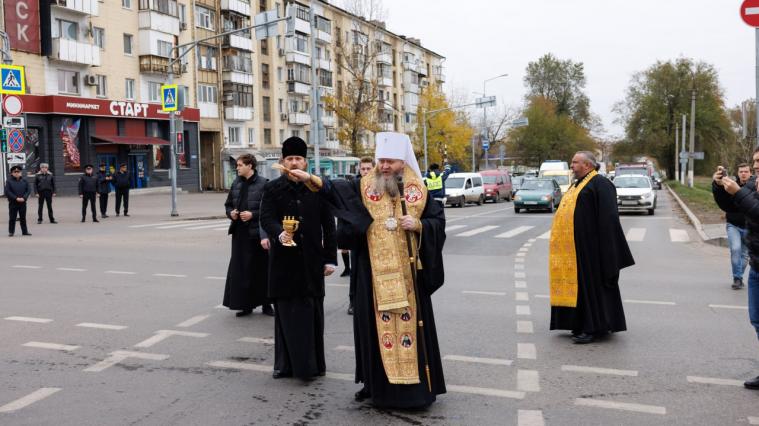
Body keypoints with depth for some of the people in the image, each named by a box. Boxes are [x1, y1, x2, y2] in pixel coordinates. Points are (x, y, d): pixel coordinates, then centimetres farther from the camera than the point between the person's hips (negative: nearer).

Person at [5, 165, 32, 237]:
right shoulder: (9, 181, -1)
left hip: (23, 202, 2)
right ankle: (11, 232, 9)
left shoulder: (24, 181, 6)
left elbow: (29, 190, 2)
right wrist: (16, 198, -16)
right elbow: (7, 192, -8)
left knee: (23, 218, 9)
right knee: (12, 218, 1)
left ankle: (25, 231, 15)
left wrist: (24, 198, -12)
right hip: (13, 203, -2)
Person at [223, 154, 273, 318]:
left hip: (257, 232, -5)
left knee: (260, 268, 3)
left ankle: (265, 304, 16)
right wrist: (231, 213, -1)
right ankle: (245, 304, 15)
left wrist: (253, 215, -18)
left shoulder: (263, 183, -8)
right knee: (240, 269, 5)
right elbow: (228, 204, 19)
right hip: (240, 232, 5)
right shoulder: (236, 184, 10)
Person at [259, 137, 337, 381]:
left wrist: (330, 258, 1)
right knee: (286, 313, 5)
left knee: (312, 312, 6)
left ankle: (313, 363, 17)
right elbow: (266, 218, -9)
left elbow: (328, 225, 4)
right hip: (284, 261, 0)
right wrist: (279, 234, -31)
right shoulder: (272, 189, 2)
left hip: (311, 261, 1)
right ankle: (286, 364, 15)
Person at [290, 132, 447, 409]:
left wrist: (418, 224, -13)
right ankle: (377, 382, 19)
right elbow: (336, 191, -12)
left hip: (407, 273, -1)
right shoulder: (365, 187, 2)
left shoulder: (418, 191, 2)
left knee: (409, 323, 3)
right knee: (376, 325, 7)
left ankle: (415, 384, 14)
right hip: (374, 274, 1)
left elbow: (438, 220, 5)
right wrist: (311, 179, -27)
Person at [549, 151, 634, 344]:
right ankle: (581, 324, 19)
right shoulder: (577, 185, 19)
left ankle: (593, 328, 2)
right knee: (576, 284, 11)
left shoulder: (600, 184, -10)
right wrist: (562, 243, 21)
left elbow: (608, 217, -17)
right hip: (572, 247, 9)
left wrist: (605, 247, -22)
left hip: (589, 246, -9)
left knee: (591, 284, -4)